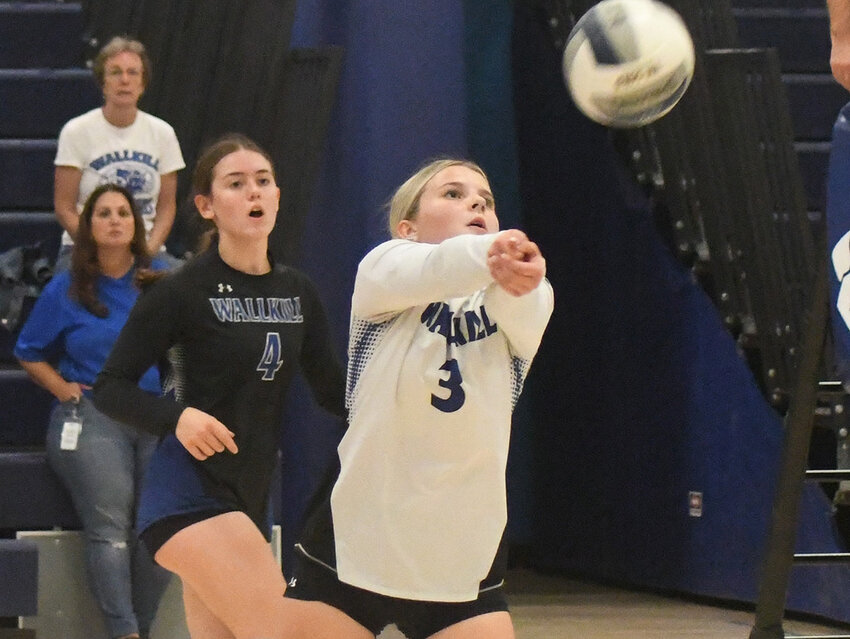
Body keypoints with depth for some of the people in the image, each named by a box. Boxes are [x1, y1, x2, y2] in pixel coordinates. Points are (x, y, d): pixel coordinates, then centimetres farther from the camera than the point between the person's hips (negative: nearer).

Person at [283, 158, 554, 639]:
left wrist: (522, 277, -49)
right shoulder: (382, 271, -4)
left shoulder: (522, 310, 0)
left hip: (464, 564, 2)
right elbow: (424, 272, -28)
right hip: (350, 553, -1)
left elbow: (520, 305, -24)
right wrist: (491, 253, -50)